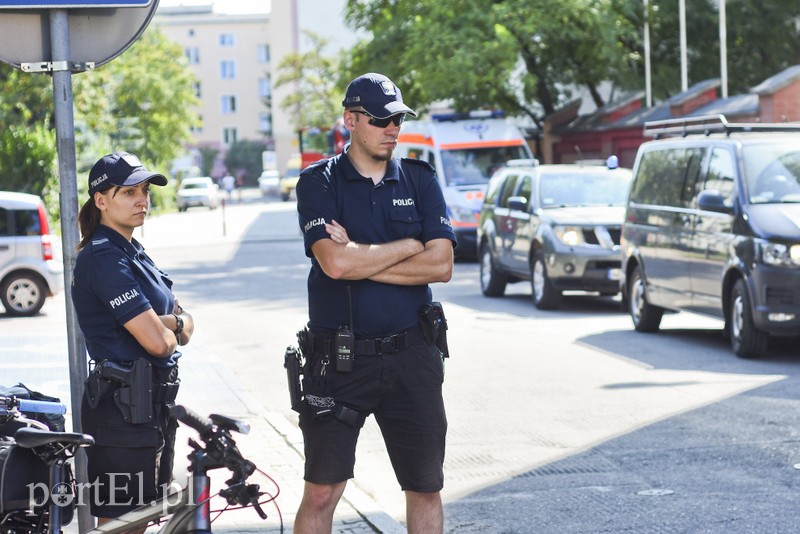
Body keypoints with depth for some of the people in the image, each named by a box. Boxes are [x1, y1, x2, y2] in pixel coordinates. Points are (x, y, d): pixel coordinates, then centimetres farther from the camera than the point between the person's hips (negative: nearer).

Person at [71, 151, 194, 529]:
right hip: (123, 408, -10)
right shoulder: (104, 258, -16)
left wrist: (170, 323, -12)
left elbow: (186, 324, 11)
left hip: (150, 404, 10)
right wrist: (172, 330, 0)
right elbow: (157, 341, -22)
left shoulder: (132, 253, 15)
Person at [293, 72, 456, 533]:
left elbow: (441, 266, -5)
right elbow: (335, 262, -17)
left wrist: (359, 258, -10)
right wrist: (410, 245, -6)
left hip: (412, 354, 3)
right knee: (321, 493, -2)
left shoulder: (420, 180, 7)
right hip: (338, 359, -2)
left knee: (426, 490, 9)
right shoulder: (319, 183, 0)